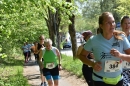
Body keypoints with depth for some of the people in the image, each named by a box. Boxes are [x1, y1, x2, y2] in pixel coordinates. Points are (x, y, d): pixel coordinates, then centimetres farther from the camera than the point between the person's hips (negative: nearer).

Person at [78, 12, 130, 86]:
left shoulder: (121, 38, -10)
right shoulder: (94, 40, -14)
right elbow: (82, 56, -2)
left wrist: (120, 55, -24)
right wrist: (92, 64, -17)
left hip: (118, 80, 3)